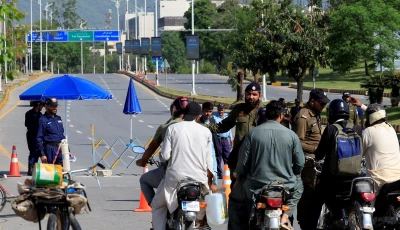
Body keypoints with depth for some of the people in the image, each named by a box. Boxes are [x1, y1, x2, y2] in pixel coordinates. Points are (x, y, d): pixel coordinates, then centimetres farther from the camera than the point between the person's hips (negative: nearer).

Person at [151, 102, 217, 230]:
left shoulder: (172, 128, 0)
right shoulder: (205, 132, 3)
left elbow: (164, 156, -4)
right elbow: (208, 160, 5)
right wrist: (210, 183, 13)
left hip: (175, 176, -1)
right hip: (199, 178, 1)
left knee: (158, 206, 17)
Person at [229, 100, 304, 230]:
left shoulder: (253, 133, -5)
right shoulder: (291, 135, -4)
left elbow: (243, 162, -3)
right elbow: (299, 164, 1)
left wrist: (239, 177, 17)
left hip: (256, 186, 0)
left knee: (235, 198, 24)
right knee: (298, 186, 30)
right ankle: (285, 215, 15)